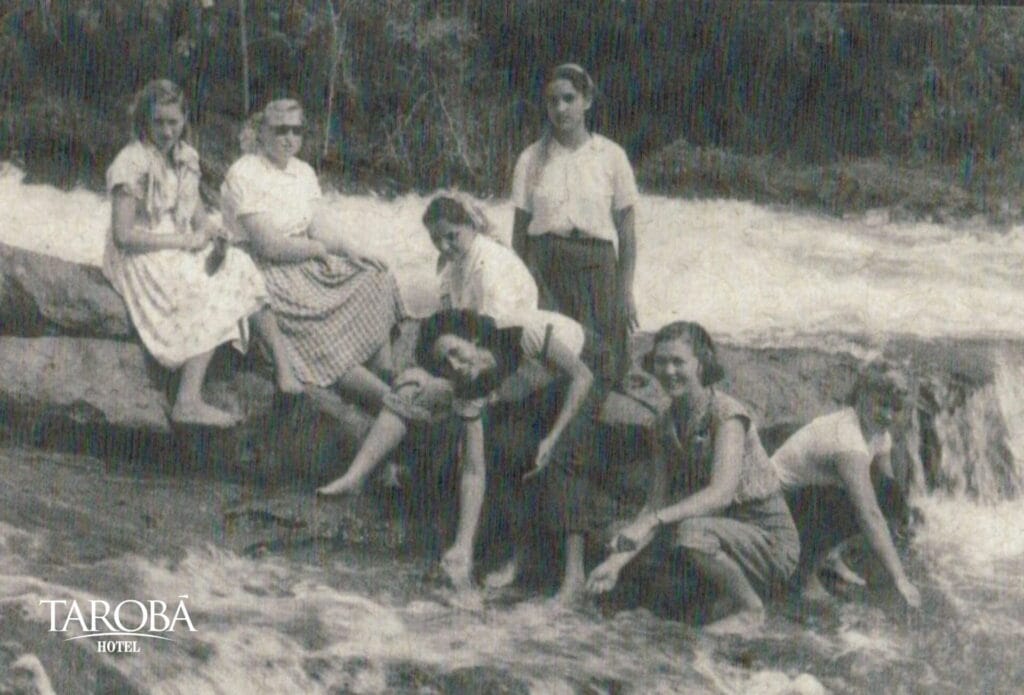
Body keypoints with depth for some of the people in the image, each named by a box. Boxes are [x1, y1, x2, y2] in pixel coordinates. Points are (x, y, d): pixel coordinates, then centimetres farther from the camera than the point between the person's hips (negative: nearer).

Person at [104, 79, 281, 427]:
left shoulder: (186, 157, 9)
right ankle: (188, 403, -28)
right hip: (144, 261, -7)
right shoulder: (132, 163, -15)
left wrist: (211, 233, -8)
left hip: (183, 252, 7)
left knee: (246, 271, -9)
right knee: (212, 300, -24)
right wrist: (183, 241, -18)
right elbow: (123, 235, -18)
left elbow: (197, 210, 15)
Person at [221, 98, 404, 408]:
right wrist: (319, 248, -7)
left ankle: (388, 379, -17)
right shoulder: (243, 176, -13)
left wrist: (351, 252, -14)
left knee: (375, 278, -11)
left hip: (306, 265, 8)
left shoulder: (303, 171, 12)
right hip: (265, 275, -8)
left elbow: (321, 228, 6)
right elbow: (269, 245, -19)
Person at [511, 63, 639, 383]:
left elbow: (626, 230, 4)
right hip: (544, 266, 1)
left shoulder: (611, 156, 3)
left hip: (595, 264, 0)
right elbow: (520, 229, 9)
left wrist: (626, 291, 0)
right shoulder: (531, 159, 6)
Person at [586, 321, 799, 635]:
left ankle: (750, 609, -10)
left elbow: (721, 492, -32)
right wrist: (617, 561, -12)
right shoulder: (668, 424, 3)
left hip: (770, 540, -8)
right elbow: (657, 503, 1)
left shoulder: (727, 414, -18)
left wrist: (650, 522, -41)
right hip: (725, 531, 8)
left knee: (690, 532, -32)